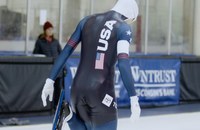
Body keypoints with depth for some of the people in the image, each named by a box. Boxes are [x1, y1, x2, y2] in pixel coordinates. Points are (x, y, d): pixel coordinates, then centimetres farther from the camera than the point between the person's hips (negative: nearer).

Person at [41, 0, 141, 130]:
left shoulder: (87, 21, 13)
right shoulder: (123, 28, -2)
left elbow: (66, 51, 10)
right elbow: (123, 64, -14)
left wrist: (50, 81, 12)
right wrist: (133, 98, -16)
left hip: (78, 87, 5)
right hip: (101, 91, -5)